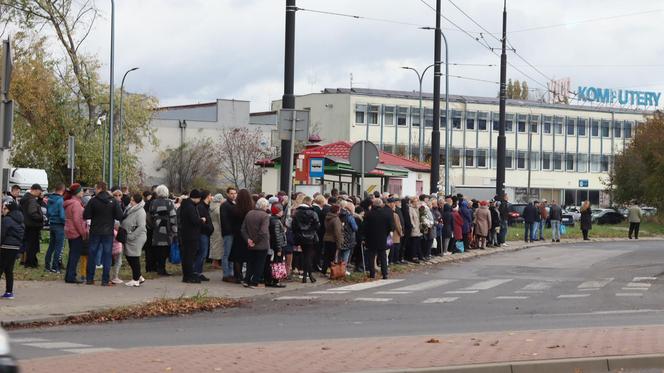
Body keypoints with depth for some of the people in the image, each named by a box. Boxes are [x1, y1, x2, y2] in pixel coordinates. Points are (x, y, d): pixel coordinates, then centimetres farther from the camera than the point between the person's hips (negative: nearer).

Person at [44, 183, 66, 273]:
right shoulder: (61, 200, -17)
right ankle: (55, 267, -1)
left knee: (51, 246, 16)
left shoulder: (50, 199, 7)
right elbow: (62, 215, -19)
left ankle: (47, 265, 19)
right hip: (59, 225, -8)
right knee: (59, 247, -1)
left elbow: (47, 213, 15)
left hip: (51, 224, 8)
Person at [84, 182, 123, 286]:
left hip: (95, 232, 0)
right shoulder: (113, 202, -6)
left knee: (92, 255, 11)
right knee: (107, 256, 4)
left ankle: (89, 279, 14)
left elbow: (86, 216, -8)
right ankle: (105, 280, 2)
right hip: (108, 233, 0)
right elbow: (120, 216, -7)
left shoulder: (93, 201, -8)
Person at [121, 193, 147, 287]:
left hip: (136, 239, -9)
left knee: (134, 258, -2)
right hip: (128, 238, 9)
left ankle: (135, 280, 9)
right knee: (128, 257, 14)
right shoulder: (129, 208, 10)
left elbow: (141, 227, -22)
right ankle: (139, 277, 25)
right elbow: (125, 223, 21)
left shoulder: (140, 212, -17)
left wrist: (131, 236, -20)